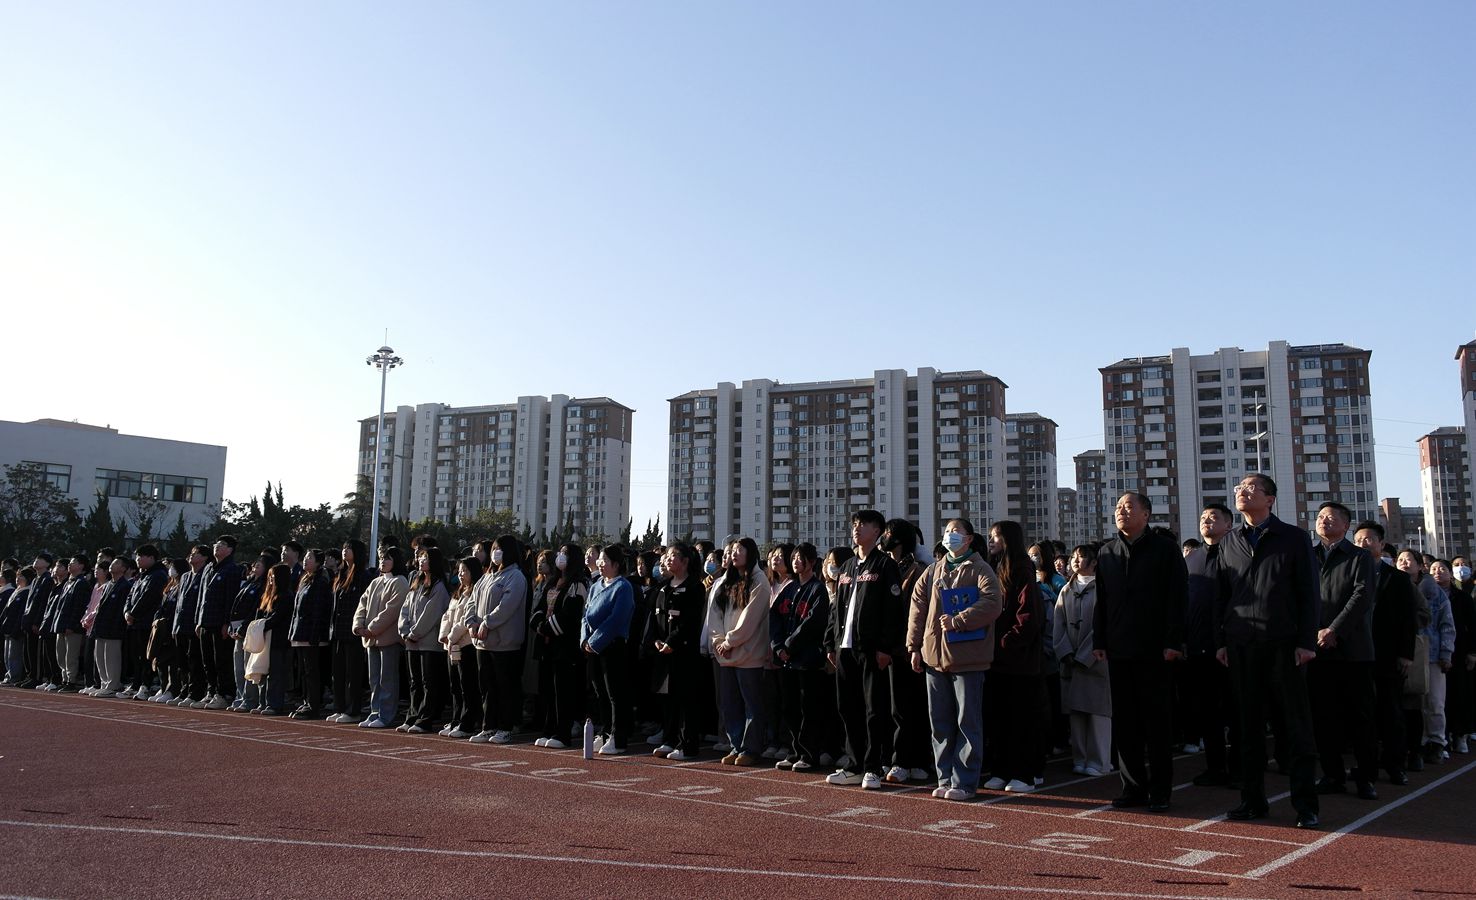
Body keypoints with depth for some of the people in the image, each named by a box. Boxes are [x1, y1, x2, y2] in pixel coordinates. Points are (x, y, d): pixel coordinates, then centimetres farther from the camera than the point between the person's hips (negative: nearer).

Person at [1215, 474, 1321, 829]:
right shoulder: (1229, 542, 13)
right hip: (1242, 644, 3)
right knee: (1249, 725, 6)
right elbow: (1223, 595, 13)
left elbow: (1308, 594, 0)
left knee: (1298, 725, 0)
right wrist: (1221, 641, 6)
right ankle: (1253, 800, 13)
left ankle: (1305, 805, 6)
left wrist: (1307, 641, -8)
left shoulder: (1294, 538, 4)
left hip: (1284, 643, -3)